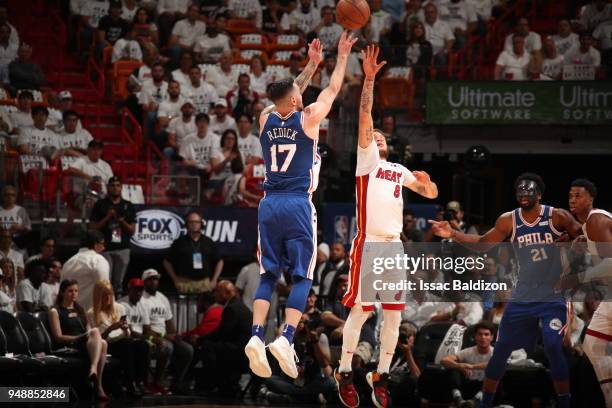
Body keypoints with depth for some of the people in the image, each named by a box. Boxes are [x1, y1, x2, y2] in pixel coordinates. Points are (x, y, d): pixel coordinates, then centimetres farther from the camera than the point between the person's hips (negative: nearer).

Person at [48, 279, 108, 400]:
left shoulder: (79, 309, 29)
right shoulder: (55, 312, 10)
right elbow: (58, 337, -1)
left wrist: (94, 336, -3)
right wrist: (80, 337, -11)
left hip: (87, 344, 5)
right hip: (69, 347, -5)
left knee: (103, 343, -33)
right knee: (95, 331, -34)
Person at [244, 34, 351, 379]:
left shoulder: (266, 119, 7)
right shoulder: (308, 118, -4)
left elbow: (288, 94, 27)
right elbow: (333, 90, 10)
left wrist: (312, 64, 35)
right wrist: (343, 56, 23)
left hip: (270, 205, 4)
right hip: (298, 205, -4)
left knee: (269, 275, 8)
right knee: (302, 276, 0)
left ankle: (257, 336, -10)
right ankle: (286, 339, -16)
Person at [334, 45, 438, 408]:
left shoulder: (400, 171, 22)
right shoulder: (366, 160, 6)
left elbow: (432, 194, 21)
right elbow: (365, 117, -5)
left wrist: (426, 182, -2)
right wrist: (369, 78, -13)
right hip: (368, 244, -5)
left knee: (394, 314, 2)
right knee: (360, 310, -7)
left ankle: (382, 375, 9)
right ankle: (345, 372, 2)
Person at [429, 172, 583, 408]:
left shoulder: (557, 217, -8)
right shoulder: (509, 221, 0)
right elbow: (484, 243, 7)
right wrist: (452, 234, -3)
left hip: (552, 298, -3)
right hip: (522, 298, 3)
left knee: (554, 348, -16)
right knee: (501, 350, 4)